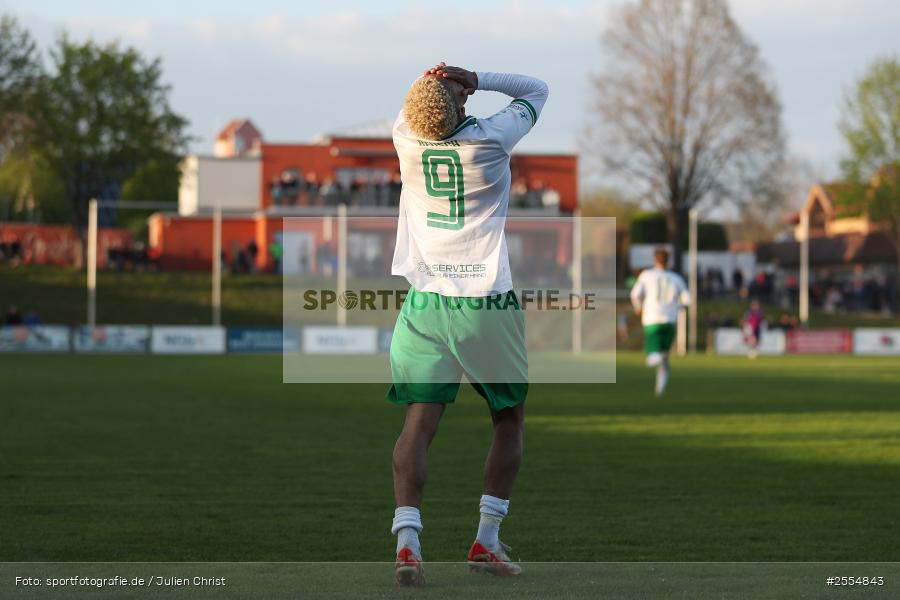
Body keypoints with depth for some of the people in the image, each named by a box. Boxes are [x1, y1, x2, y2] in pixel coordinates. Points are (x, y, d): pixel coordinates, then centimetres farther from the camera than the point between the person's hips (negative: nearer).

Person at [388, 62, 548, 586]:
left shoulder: (406, 138, -3)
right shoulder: (490, 140, -10)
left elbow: (413, 107, 22)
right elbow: (536, 90, 7)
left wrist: (434, 81, -1)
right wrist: (478, 80, -7)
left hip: (426, 303, 2)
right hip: (487, 304, -2)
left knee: (420, 422, -2)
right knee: (510, 419, 15)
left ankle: (407, 539, -20)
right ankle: (487, 541, 11)